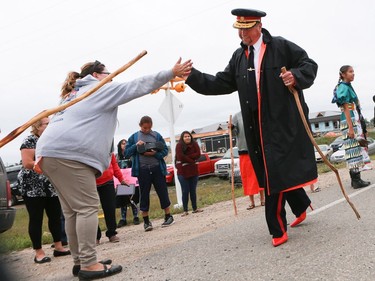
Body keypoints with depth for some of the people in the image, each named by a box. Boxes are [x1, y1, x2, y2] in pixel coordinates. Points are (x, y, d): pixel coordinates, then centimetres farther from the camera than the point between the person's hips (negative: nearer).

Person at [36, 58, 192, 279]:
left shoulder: (76, 95, 33)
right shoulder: (101, 89, 7)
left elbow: (57, 121, 25)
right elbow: (137, 86, 0)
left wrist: (44, 154, 15)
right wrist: (172, 73, 1)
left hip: (51, 152, 10)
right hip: (69, 153, -10)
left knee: (73, 209, 10)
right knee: (88, 206, -8)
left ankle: (80, 261, 15)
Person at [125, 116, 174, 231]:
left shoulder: (157, 135, 6)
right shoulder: (134, 137, 7)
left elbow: (165, 150, 4)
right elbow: (126, 153, 5)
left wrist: (154, 153, -14)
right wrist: (136, 145, -11)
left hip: (157, 168, 0)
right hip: (142, 170, 0)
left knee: (162, 192, 6)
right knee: (144, 195, 5)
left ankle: (168, 216, 20)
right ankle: (146, 221, 14)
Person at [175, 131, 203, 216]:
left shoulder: (194, 144, 6)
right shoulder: (179, 145, -6)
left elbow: (198, 154, -7)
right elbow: (180, 157, -17)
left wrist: (187, 157, -15)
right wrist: (191, 160, -11)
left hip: (193, 171, 4)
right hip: (183, 171, -4)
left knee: (193, 191, 10)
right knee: (185, 191, -3)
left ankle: (195, 208, 19)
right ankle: (185, 210, 4)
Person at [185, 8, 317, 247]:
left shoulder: (281, 46, -1)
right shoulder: (239, 57, 14)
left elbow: (309, 65, 3)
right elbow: (221, 83, 10)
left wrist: (296, 76, -19)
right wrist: (191, 75, -1)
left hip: (283, 123, -5)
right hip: (258, 127, 6)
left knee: (278, 173, -6)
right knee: (277, 173, 14)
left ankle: (278, 229, 5)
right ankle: (301, 207, 38)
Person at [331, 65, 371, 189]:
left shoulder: (348, 87, 19)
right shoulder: (344, 88, -10)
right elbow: (346, 108, -17)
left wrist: (357, 126, 22)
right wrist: (350, 127, -22)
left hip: (354, 120, 10)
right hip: (349, 121, -10)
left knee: (355, 148, 10)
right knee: (353, 149, -9)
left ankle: (355, 179, 15)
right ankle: (356, 181, -6)